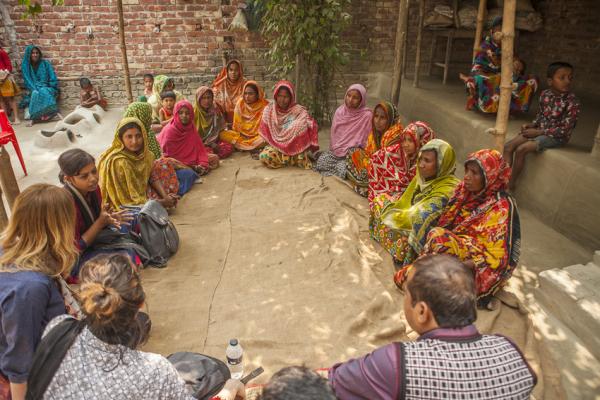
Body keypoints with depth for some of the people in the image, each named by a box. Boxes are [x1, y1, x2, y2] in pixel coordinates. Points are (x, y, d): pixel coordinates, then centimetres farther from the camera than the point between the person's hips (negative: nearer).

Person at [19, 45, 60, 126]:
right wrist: (35, 89, -18)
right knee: (35, 93, -35)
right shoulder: (25, 65, 3)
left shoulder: (45, 63, 2)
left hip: (46, 88, 0)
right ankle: (32, 118, -41)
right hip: (33, 88, 0)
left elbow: (53, 78, 0)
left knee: (44, 92, -35)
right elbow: (27, 80, -2)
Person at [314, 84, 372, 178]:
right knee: (320, 163, -21)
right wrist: (334, 149, 7)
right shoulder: (339, 111, 4)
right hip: (335, 151, 4)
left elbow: (366, 140, -9)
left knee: (342, 171, -28)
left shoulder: (367, 115, -11)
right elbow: (334, 134, 12)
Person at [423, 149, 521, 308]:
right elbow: (445, 224, 6)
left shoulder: (502, 207, -18)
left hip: (482, 270, -7)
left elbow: (498, 258, -19)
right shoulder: (465, 191, 1)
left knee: (439, 238, -27)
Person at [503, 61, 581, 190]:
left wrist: (538, 132, -21)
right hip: (538, 130, 6)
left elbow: (564, 130, -18)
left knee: (521, 150, -25)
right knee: (508, 147, -11)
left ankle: (511, 183, -12)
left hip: (557, 136, -6)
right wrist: (531, 125, -5)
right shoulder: (545, 94, 0)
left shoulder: (573, 103, -18)